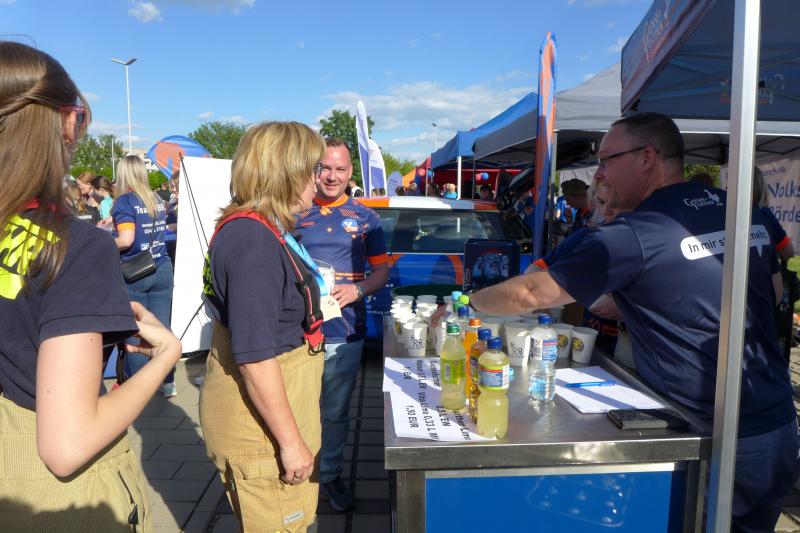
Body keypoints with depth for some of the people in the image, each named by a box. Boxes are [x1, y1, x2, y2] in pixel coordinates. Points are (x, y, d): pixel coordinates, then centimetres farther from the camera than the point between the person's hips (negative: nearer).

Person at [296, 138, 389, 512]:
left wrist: (357, 289, -12)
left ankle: (329, 475, 34)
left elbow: (381, 270, 8)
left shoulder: (365, 218, 6)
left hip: (344, 333, 1)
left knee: (336, 413, 14)